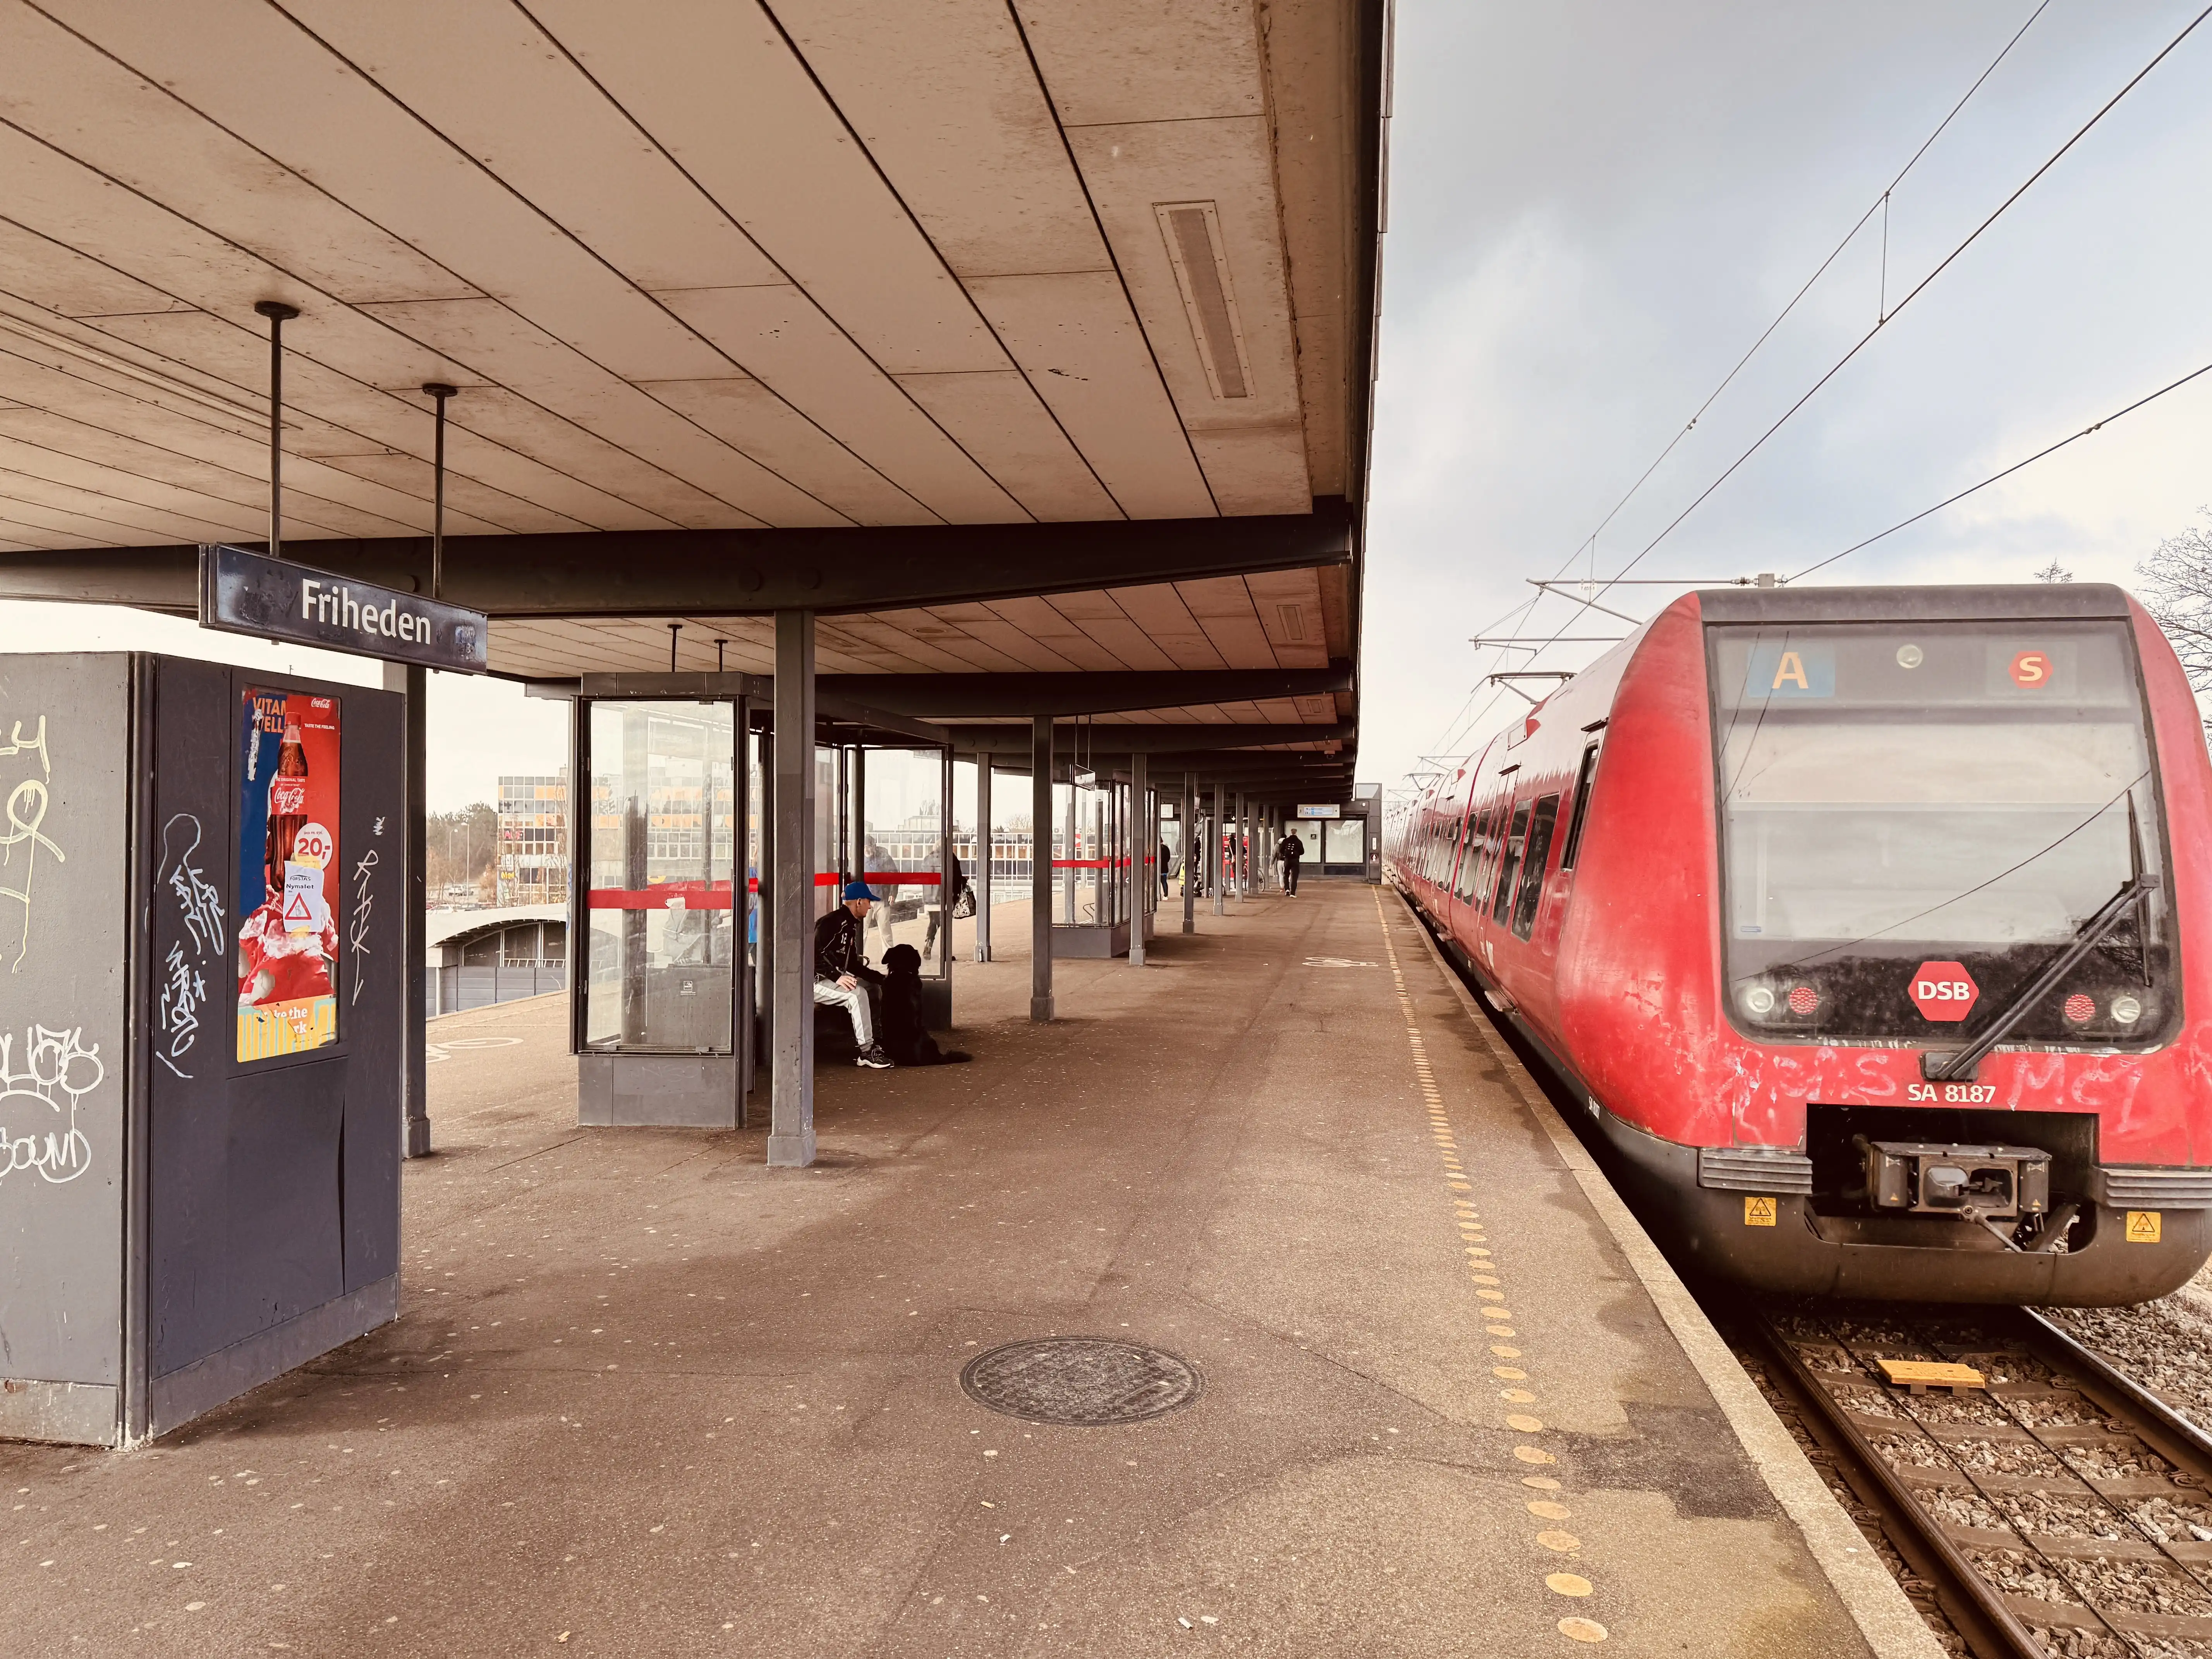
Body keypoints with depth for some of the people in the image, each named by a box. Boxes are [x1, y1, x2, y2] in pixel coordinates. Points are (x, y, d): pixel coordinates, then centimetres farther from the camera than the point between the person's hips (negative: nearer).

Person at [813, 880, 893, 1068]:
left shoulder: (850, 925, 14)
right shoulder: (832, 922, -18)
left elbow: (852, 964, 18)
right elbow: (814, 955, -27)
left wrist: (881, 978, 11)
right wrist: (837, 977, -33)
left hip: (833, 978, 11)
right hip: (814, 981, -11)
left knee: (873, 988, 8)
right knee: (857, 994, -28)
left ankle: (874, 1043, 3)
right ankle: (867, 1052, -23)